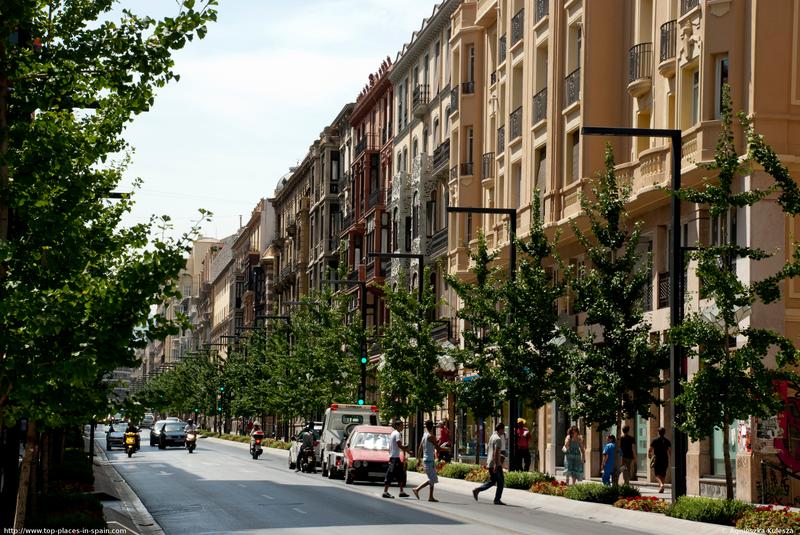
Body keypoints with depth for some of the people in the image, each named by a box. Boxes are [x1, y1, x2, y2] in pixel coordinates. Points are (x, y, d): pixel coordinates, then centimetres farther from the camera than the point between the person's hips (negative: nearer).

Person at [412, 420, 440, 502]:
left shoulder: (424, 435, 11)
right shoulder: (431, 436, -15)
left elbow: (420, 448, 17)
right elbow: (437, 448, -12)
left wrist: (419, 459, 24)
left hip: (425, 459, 9)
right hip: (429, 460, -9)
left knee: (433, 479, 11)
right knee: (432, 479, -8)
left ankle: (431, 497, 9)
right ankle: (417, 489, -9)